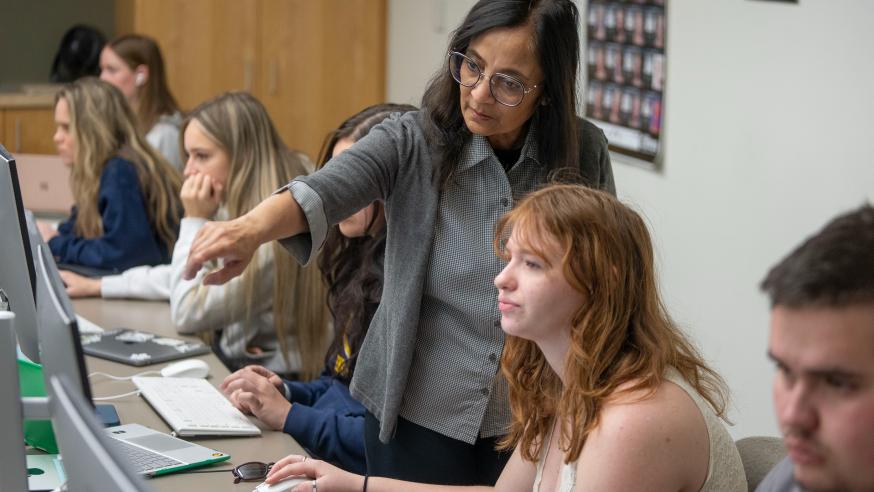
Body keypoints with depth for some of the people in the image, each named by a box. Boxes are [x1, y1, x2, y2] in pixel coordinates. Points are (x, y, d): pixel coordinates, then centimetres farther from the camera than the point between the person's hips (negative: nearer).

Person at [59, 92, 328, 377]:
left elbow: (188, 315, -21)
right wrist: (97, 286, 17)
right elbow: (184, 276, 19)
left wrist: (195, 221, -15)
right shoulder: (241, 211, 6)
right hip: (232, 360, 8)